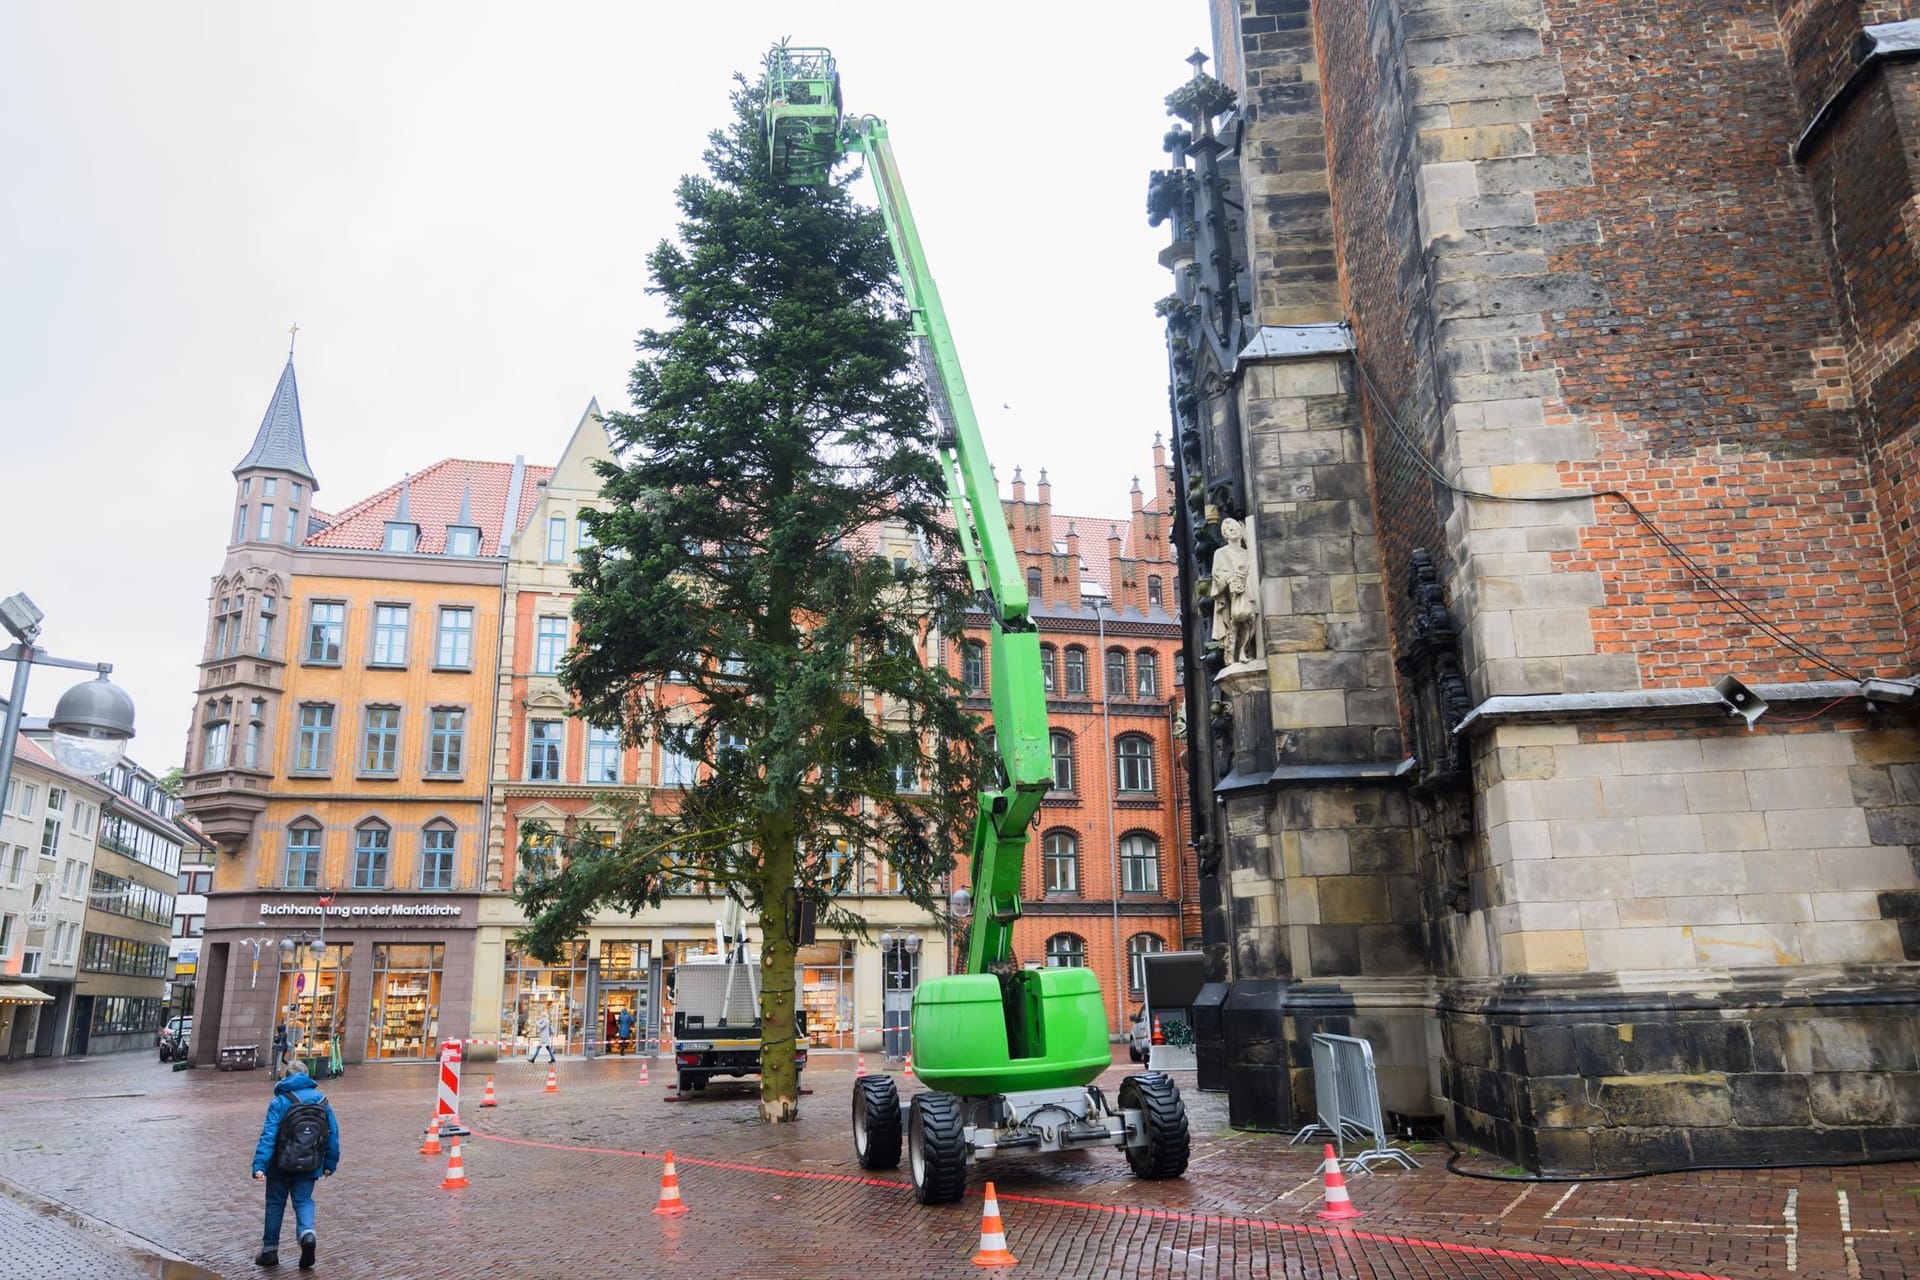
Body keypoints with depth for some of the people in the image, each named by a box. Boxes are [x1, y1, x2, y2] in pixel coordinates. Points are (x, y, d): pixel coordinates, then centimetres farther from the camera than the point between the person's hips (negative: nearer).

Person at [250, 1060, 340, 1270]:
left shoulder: (280, 1101, -7)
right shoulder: (322, 1101, 4)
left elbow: (268, 1136, -17)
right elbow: (333, 1134, 6)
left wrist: (259, 1165, -20)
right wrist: (330, 1164, 15)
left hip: (281, 1165, -2)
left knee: (275, 1204, 14)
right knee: (303, 1201, 11)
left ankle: (270, 1249, 23)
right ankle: (307, 1232, -16)